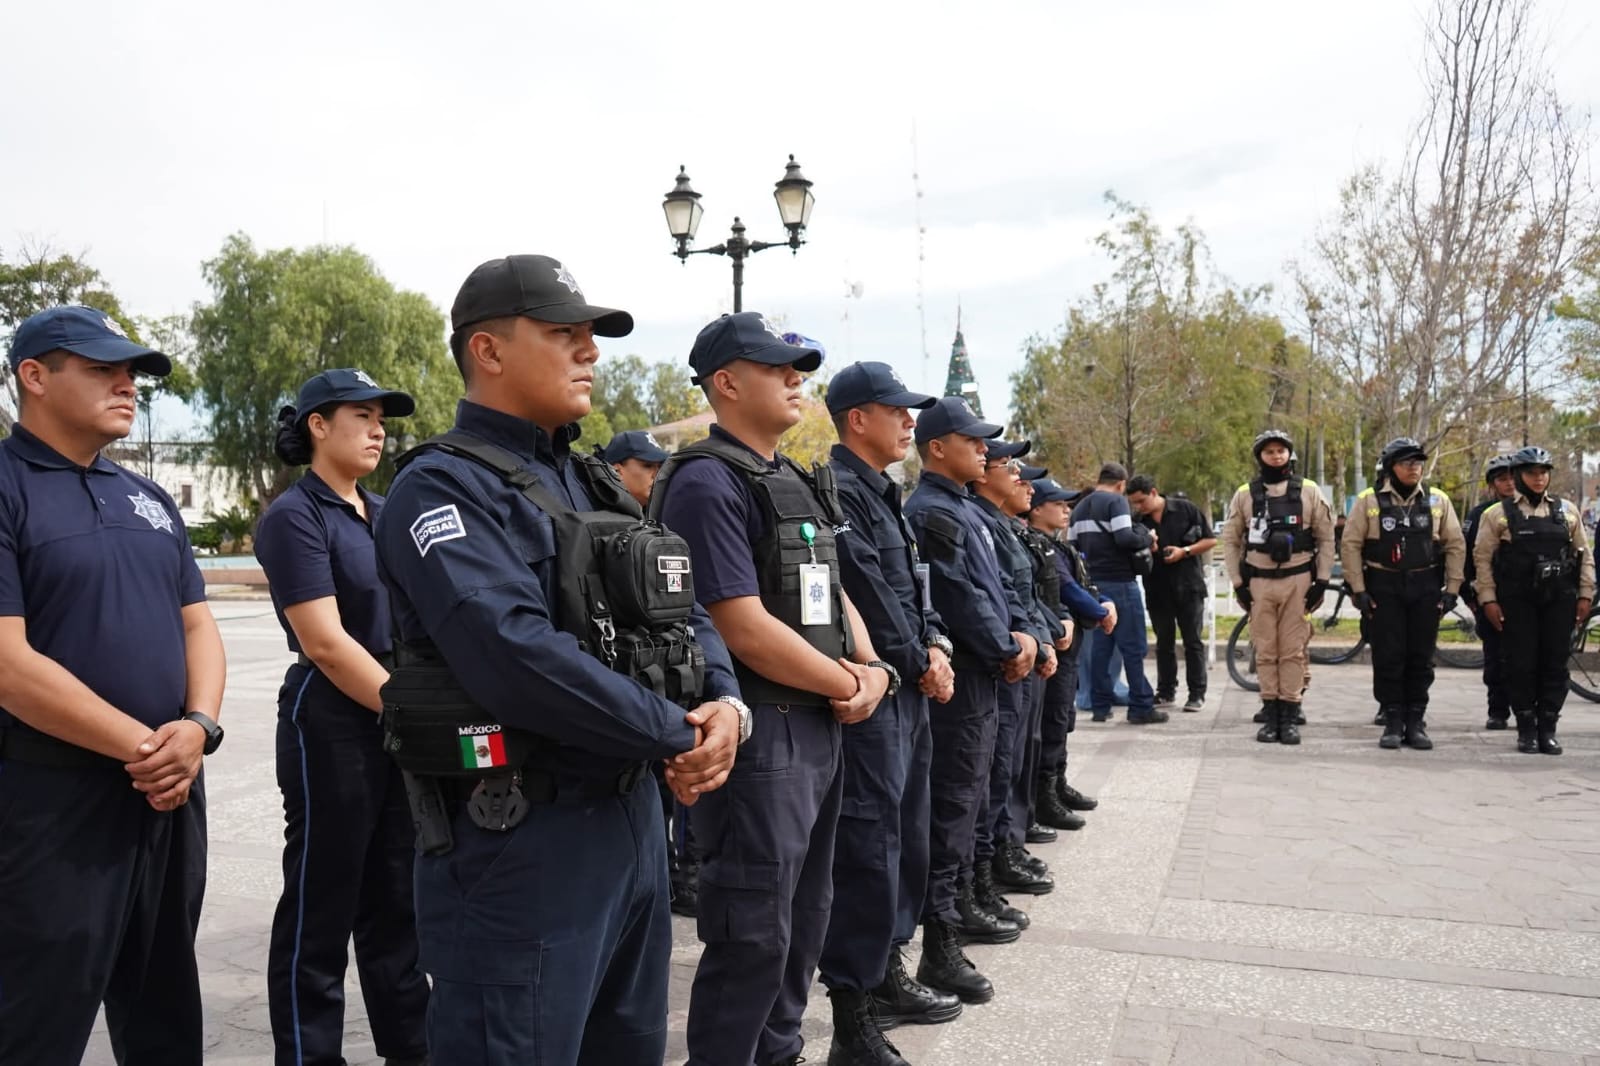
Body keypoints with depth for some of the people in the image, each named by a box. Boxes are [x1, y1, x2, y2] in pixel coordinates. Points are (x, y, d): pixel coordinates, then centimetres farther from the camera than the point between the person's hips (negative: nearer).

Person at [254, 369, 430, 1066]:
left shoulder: (387, 516, 11)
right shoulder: (294, 517, -10)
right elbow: (325, 643, -18)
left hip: (405, 724, 7)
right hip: (334, 726, -7)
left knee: (398, 902, 16)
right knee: (322, 910, 5)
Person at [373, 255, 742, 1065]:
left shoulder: (591, 483, 13)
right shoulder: (443, 486, -14)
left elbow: (683, 610, 12)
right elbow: (516, 655, -28)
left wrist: (723, 702, -9)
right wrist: (678, 733, -19)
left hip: (632, 816, 9)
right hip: (518, 839, -9)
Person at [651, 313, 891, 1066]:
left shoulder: (797, 482, 13)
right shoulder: (707, 482, -16)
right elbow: (745, 629, -22)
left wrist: (874, 671, -1)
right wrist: (849, 684, -10)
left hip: (820, 726, 10)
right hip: (758, 734, -9)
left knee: (804, 915, 20)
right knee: (754, 933, 1)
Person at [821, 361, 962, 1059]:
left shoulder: (883, 495, 16)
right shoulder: (837, 491, -14)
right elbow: (868, 600, -19)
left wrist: (936, 646, 0)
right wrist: (919, 664, -8)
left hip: (908, 691, 10)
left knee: (907, 839, 18)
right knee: (868, 850, -6)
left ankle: (886, 975, 32)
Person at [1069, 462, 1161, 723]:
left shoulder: (1079, 508, 14)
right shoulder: (1116, 501, -8)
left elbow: (1072, 546, 14)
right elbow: (1125, 538, -21)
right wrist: (1148, 540, -4)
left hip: (1093, 582, 7)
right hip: (1119, 582, -7)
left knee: (1100, 644, 12)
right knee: (1133, 646, -2)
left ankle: (1099, 706, 13)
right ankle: (1141, 707, 1)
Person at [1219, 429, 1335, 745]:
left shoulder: (1309, 492, 4)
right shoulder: (1244, 494, 5)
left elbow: (1326, 538, 6)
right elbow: (1230, 540, 8)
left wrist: (1322, 581, -1)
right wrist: (1237, 583, 1)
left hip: (1297, 580, -1)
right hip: (1259, 581, 1)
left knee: (1293, 650, 1)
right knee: (1265, 650, 4)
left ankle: (1290, 716, 7)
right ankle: (1270, 715, 11)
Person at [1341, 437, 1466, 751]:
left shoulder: (1438, 501, 6)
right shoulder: (1369, 501, -1)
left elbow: (1456, 545, 8)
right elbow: (1350, 545, -2)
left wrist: (1451, 589, 2)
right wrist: (1358, 590, -7)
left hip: (1425, 589, 2)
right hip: (1383, 589, -2)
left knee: (1421, 660, 5)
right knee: (1388, 659, 0)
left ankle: (1416, 723, 15)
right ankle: (1393, 723, 10)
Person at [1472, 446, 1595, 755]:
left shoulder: (1567, 511, 11)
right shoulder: (1498, 514, 2)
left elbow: (1584, 555, 13)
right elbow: (1482, 557, 0)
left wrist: (1585, 595, 5)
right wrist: (1488, 599, -7)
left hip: (1559, 601, 2)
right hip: (1517, 602, -2)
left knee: (1555, 666, 3)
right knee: (1520, 666, 0)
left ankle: (1547, 729, 12)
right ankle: (1526, 729, 10)